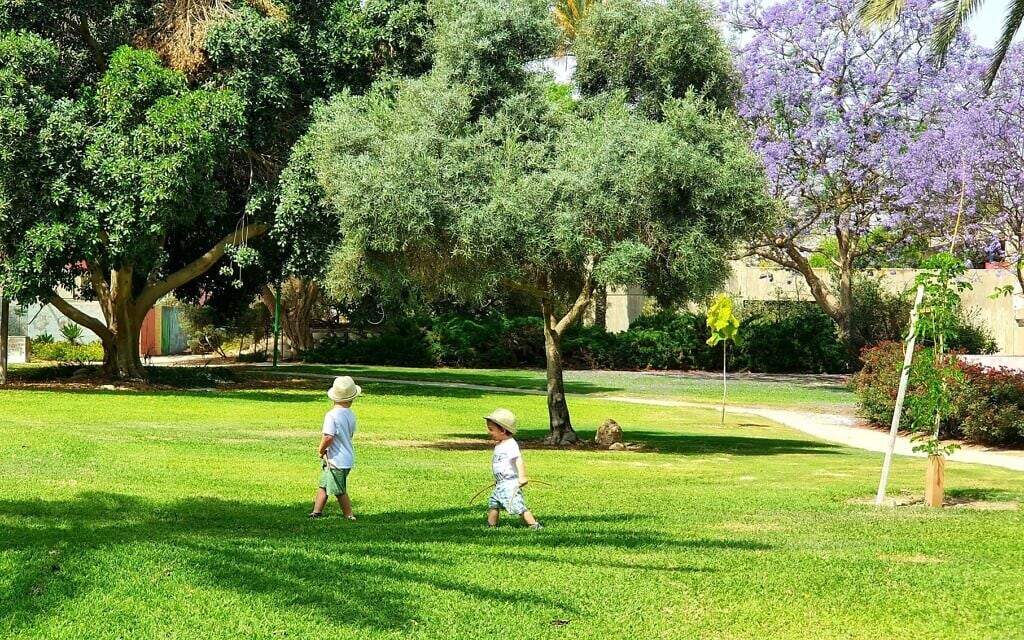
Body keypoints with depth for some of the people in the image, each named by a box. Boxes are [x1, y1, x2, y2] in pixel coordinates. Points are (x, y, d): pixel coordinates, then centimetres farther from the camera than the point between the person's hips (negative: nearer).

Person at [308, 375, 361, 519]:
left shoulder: (332, 415, -20)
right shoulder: (351, 415, 2)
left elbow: (328, 437, -29)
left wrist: (321, 451, -10)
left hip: (336, 460, -8)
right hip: (348, 457, 8)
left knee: (339, 491, 5)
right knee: (323, 485, 19)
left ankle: (349, 516, 13)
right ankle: (316, 512, 23)